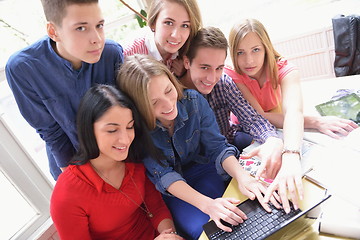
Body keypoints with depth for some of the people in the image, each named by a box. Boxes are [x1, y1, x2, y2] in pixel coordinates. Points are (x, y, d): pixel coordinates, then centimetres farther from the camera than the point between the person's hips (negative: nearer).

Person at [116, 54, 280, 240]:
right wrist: (206, 204, -38)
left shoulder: (194, 101, -18)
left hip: (202, 170, 2)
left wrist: (243, 177, -34)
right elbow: (162, 174, -24)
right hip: (168, 189, -2)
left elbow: (217, 147, -14)